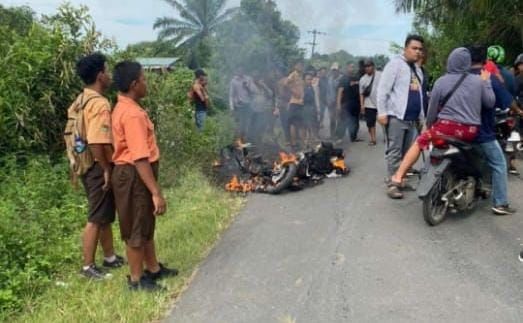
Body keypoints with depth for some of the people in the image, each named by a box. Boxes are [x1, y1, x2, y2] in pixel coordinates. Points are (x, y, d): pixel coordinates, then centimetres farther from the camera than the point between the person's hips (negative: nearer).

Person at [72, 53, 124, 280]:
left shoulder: (82, 100, 10)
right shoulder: (99, 104, -21)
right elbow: (96, 143, -29)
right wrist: (106, 170, -19)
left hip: (87, 165, 10)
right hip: (98, 168, -10)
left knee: (106, 215, 19)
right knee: (97, 218, 1)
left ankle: (110, 257, 32)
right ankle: (88, 266, 12)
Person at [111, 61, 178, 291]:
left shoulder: (124, 109, 10)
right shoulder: (132, 114, -23)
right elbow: (140, 158, -29)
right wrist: (156, 192, -28)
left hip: (133, 173, 10)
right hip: (134, 176, -10)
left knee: (146, 224, 21)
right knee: (136, 228, 4)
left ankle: (153, 268, 37)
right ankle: (136, 279, 20)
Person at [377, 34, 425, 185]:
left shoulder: (417, 69, 20)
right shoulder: (395, 63, -5)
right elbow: (383, 89, -12)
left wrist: (421, 116, 20)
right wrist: (382, 112, -17)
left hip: (412, 118, 8)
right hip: (396, 116, -8)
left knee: (406, 152, 10)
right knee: (394, 152, -5)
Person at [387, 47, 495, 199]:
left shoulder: (441, 81, 0)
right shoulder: (478, 81, 4)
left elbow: (432, 109, 4)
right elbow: (490, 103, 9)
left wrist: (429, 125, 21)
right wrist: (486, 82, 19)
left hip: (448, 127, -3)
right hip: (472, 131, 3)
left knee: (419, 143, 13)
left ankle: (397, 179, 3)